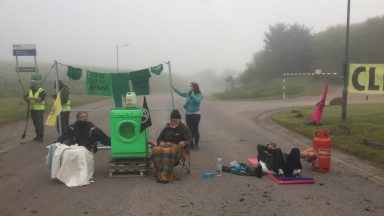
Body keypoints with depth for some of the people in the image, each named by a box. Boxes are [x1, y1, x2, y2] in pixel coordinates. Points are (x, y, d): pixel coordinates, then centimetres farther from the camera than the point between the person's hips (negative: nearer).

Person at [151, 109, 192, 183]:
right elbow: (159, 138, 29)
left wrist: (184, 143, -21)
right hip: (165, 145, 4)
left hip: (177, 147, -4)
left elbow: (189, 140, 3)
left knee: (168, 152, -42)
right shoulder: (167, 128, 27)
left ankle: (165, 175, -40)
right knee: (156, 150, -32)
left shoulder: (184, 129, 13)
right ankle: (159, 172, -25)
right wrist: (161, 142, 4)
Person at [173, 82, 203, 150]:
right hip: (188, 114, 6)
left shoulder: (199, 95, -13)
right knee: (190, 129, 12)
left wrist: (191, 94, -34)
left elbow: (197, 100, -33)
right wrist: (175, 89, 15)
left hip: (196, 114, -6)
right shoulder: (187, 93, 3)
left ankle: (196, 144, 8)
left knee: (195, 129, -4)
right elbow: (181, 93, 19)